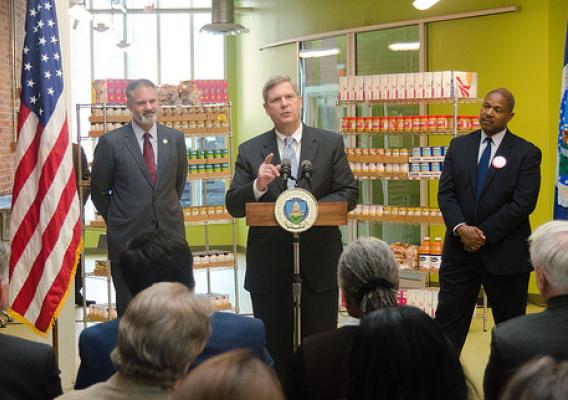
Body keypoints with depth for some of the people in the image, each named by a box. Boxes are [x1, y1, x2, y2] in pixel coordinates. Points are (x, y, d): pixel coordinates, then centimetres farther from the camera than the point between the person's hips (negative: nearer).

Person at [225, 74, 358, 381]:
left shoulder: (330, 143, 3)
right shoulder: (250, 151, 4)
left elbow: (349, 193, 1)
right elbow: (233, 206, 0)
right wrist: (258, 186, -20)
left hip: (318, 263, 0)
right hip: (269, 266, 1)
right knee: (274, 349, 10)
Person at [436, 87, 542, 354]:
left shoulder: (526, 153, -4)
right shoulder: (459, 146, 8)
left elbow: (523, 203, -12)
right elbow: (446, 193, 2)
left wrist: (483, 233, -15)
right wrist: (461, 228, -15)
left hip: (505, 254, -3)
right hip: (460, 249, 3)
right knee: (448, 322, 5)